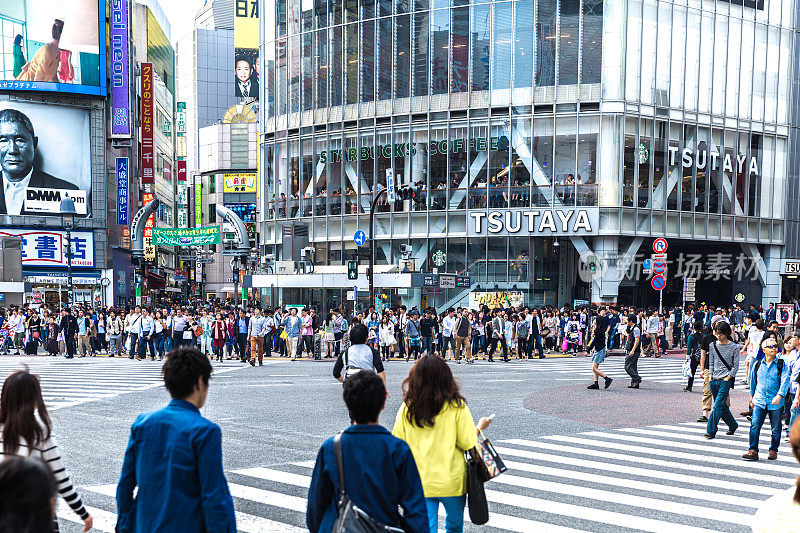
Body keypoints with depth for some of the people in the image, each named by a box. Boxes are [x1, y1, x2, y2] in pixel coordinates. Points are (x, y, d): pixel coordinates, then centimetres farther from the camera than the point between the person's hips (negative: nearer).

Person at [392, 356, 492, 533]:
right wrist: (479, 427, 10)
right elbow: (467, 443, -8)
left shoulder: (406, 408, -6)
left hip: (419, 483, 1)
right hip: (452, 482, -1)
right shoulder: (456, 407, -12)